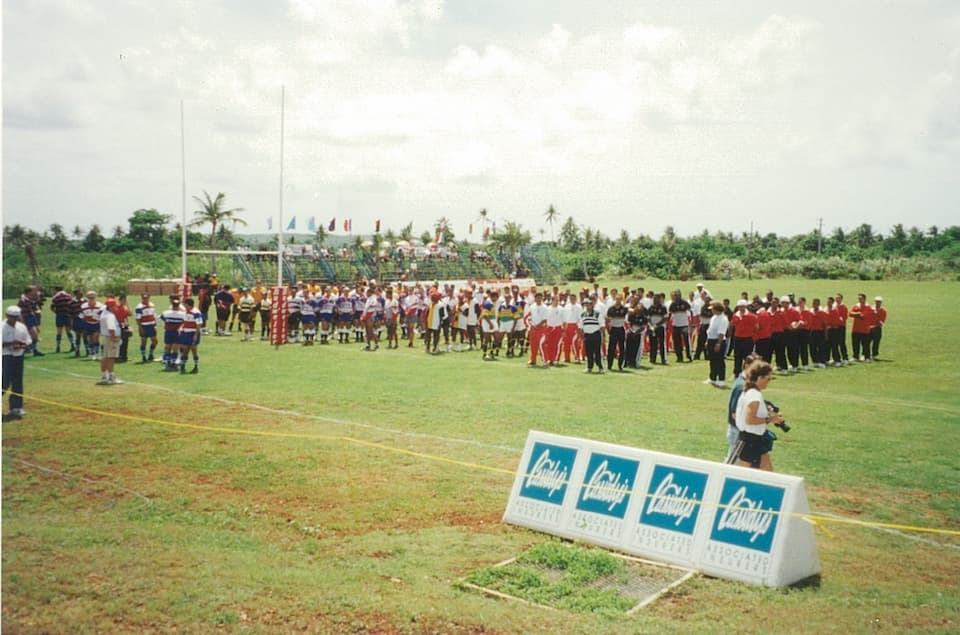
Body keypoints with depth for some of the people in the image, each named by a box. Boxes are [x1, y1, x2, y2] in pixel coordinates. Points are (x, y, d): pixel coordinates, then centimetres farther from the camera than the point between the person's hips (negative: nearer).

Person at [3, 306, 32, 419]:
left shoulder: (22, 327, 9)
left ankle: (15, 408, 8)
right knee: (5, 382, -9)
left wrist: (22, 346, -8)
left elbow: (29, 342, 12)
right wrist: (10, 343, -22)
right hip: (5, 357, -5)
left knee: (18, 383, 4)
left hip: (19, 357, 5)